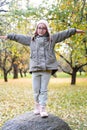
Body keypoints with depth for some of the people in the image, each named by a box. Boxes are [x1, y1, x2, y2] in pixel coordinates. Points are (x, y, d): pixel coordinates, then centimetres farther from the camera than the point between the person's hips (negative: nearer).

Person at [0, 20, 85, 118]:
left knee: (44, 90, -2)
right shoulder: (31, 39, 16)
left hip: (47, 69, -1)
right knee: (36, 90, 4)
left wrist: (75, 31, 7)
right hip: (35, 69, 2)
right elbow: (19, 37, 22)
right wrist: (8, 36, 26)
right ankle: (37, 107, 19)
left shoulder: (52, 38, 11)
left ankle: (43, 109, -1)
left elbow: (64, 33, 11)